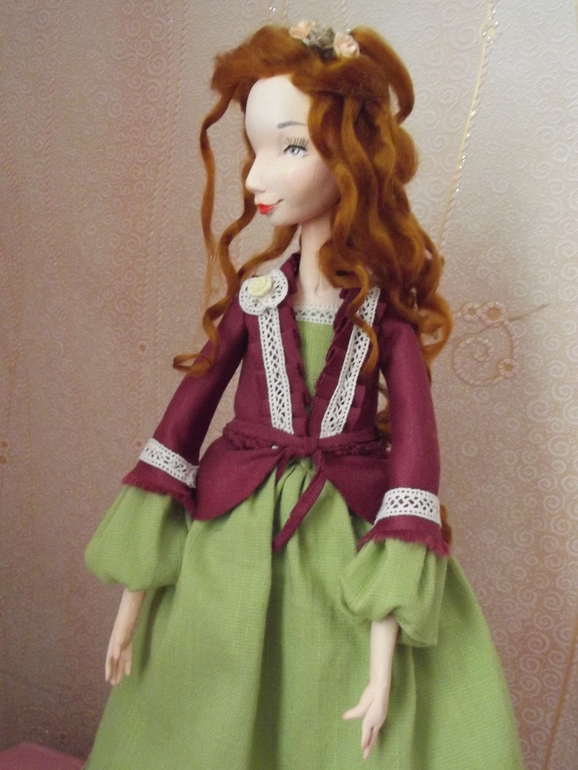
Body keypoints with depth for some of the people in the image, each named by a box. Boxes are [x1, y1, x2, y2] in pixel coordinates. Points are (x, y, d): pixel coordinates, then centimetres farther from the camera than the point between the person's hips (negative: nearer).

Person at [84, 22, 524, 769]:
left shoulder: (386, 314, -7)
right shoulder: (251, 297, -2)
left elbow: (414, 454, -12)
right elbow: (184, 417, -1)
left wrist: (385, 653, -16)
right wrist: (133, 596, -1)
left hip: (350, 555, -1)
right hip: (231, 552, 2)